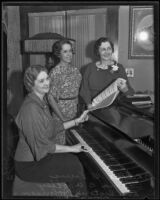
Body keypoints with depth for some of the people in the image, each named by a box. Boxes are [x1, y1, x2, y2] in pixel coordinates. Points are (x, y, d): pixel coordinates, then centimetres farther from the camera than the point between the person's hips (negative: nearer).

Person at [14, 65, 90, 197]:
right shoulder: (30, 108, -27)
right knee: (75, 168, -7)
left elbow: (53, 128, 11)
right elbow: (43, 146, -25)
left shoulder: (41, 101, 5)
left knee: (74, 160, 3)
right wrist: (72, 148, -16)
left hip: (39, 155, 9)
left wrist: (77, 121, 9)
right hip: (29, 165, -9)